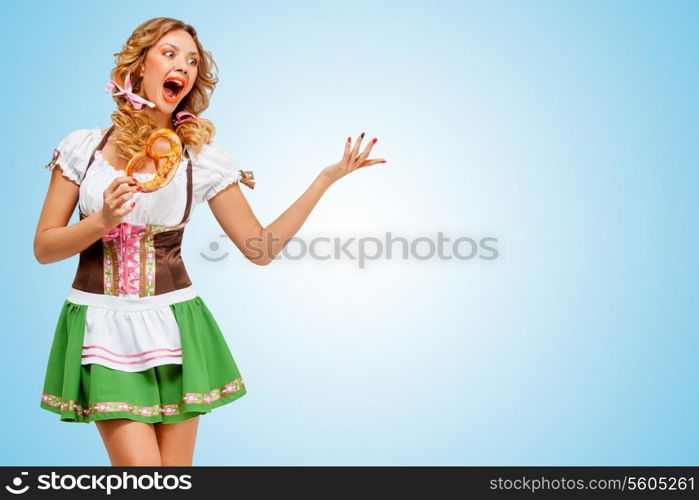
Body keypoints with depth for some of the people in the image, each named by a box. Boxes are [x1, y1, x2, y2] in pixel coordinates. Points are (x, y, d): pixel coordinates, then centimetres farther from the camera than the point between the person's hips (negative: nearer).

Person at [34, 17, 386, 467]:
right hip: (104, 329, 0)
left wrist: (327, 178, -7)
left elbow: (261, 248, -2)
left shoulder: (203, 157, 0)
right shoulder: (82, 147, 1)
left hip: (173, 328, 1)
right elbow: (44, 248, 3)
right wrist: (103, 221, -16)